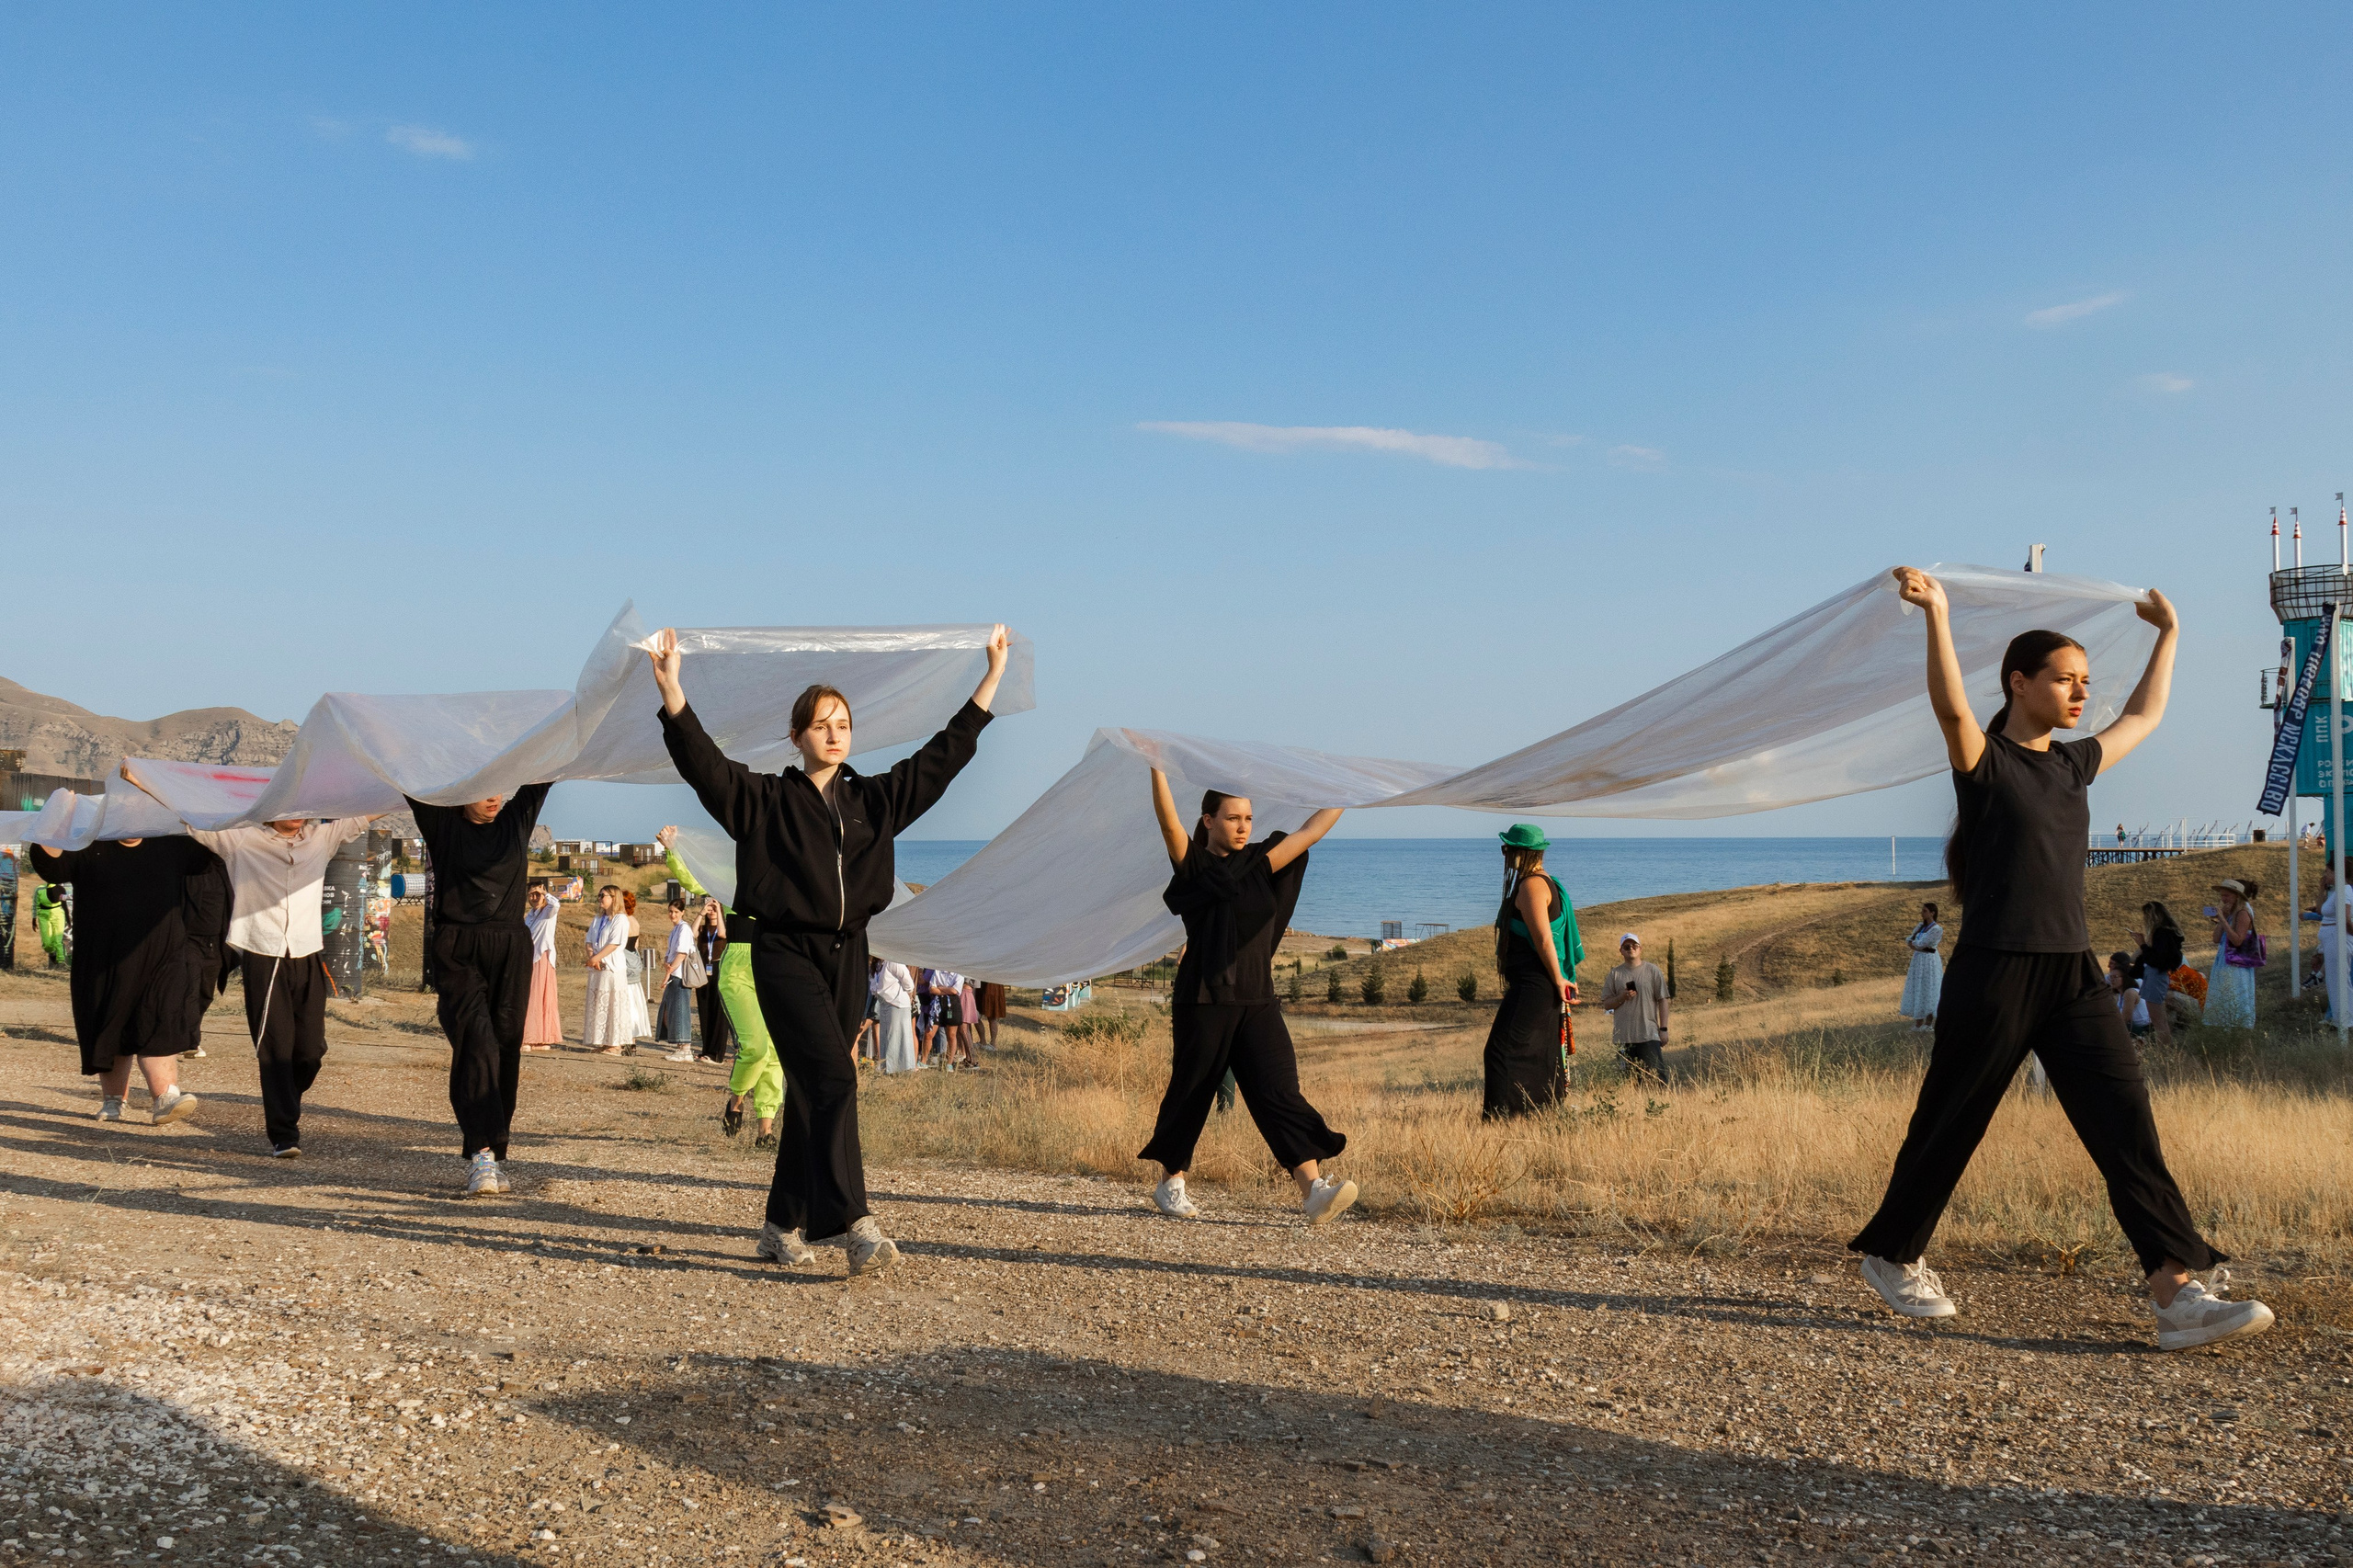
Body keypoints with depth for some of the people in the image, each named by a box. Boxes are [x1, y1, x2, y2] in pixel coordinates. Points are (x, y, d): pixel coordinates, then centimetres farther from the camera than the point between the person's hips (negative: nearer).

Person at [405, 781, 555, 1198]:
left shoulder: (518, 820, 13)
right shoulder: (443, 824, 6)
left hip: (511, 950, 3)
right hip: (457, 953, -3)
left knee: (505, 1047, 1)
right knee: (475, 1042, -17)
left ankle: (491, 1152, 8)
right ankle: (481, 1156, -22)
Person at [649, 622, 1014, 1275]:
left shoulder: (875, 799, 10)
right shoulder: (768, 800, 0)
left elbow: (946, 752, 13)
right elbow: (704, 761, -14)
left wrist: (993, 674, 14)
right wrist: (671, 688, -27)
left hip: (847, 957, 5)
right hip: (787, 956, -5)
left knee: (810, 1094, 10)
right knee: (834, 1079, -19)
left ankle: (783, 1225, 20)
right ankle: (855, 1225, -25)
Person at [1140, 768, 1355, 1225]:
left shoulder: (1258, 864, 13)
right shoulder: (1193, 867, -1)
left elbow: (1310, 832, 18)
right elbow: (1168, 821, -17)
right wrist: (1156, 767, -29)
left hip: (1258, 1002, 4)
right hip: (1203, 1002, -4)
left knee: (1279, 1091, -7)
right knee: (1190, 1093, 6)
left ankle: (1314, 1189, -19)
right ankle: (1171, 1183, 25)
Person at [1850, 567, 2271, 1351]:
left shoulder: (2074, 765, 16)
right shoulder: (1983, 761, -4)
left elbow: (2144, 716, 33)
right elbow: (1952, 707, -25)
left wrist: (2168, 632, 38)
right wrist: (1936, 615, -38)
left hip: (2074, 975, 6)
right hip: (1994, 973, -6)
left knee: (2127, 1125, -7)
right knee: (1947, 1127, 5)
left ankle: (2178, 1292, -12)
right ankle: (1892, 1255, 25)